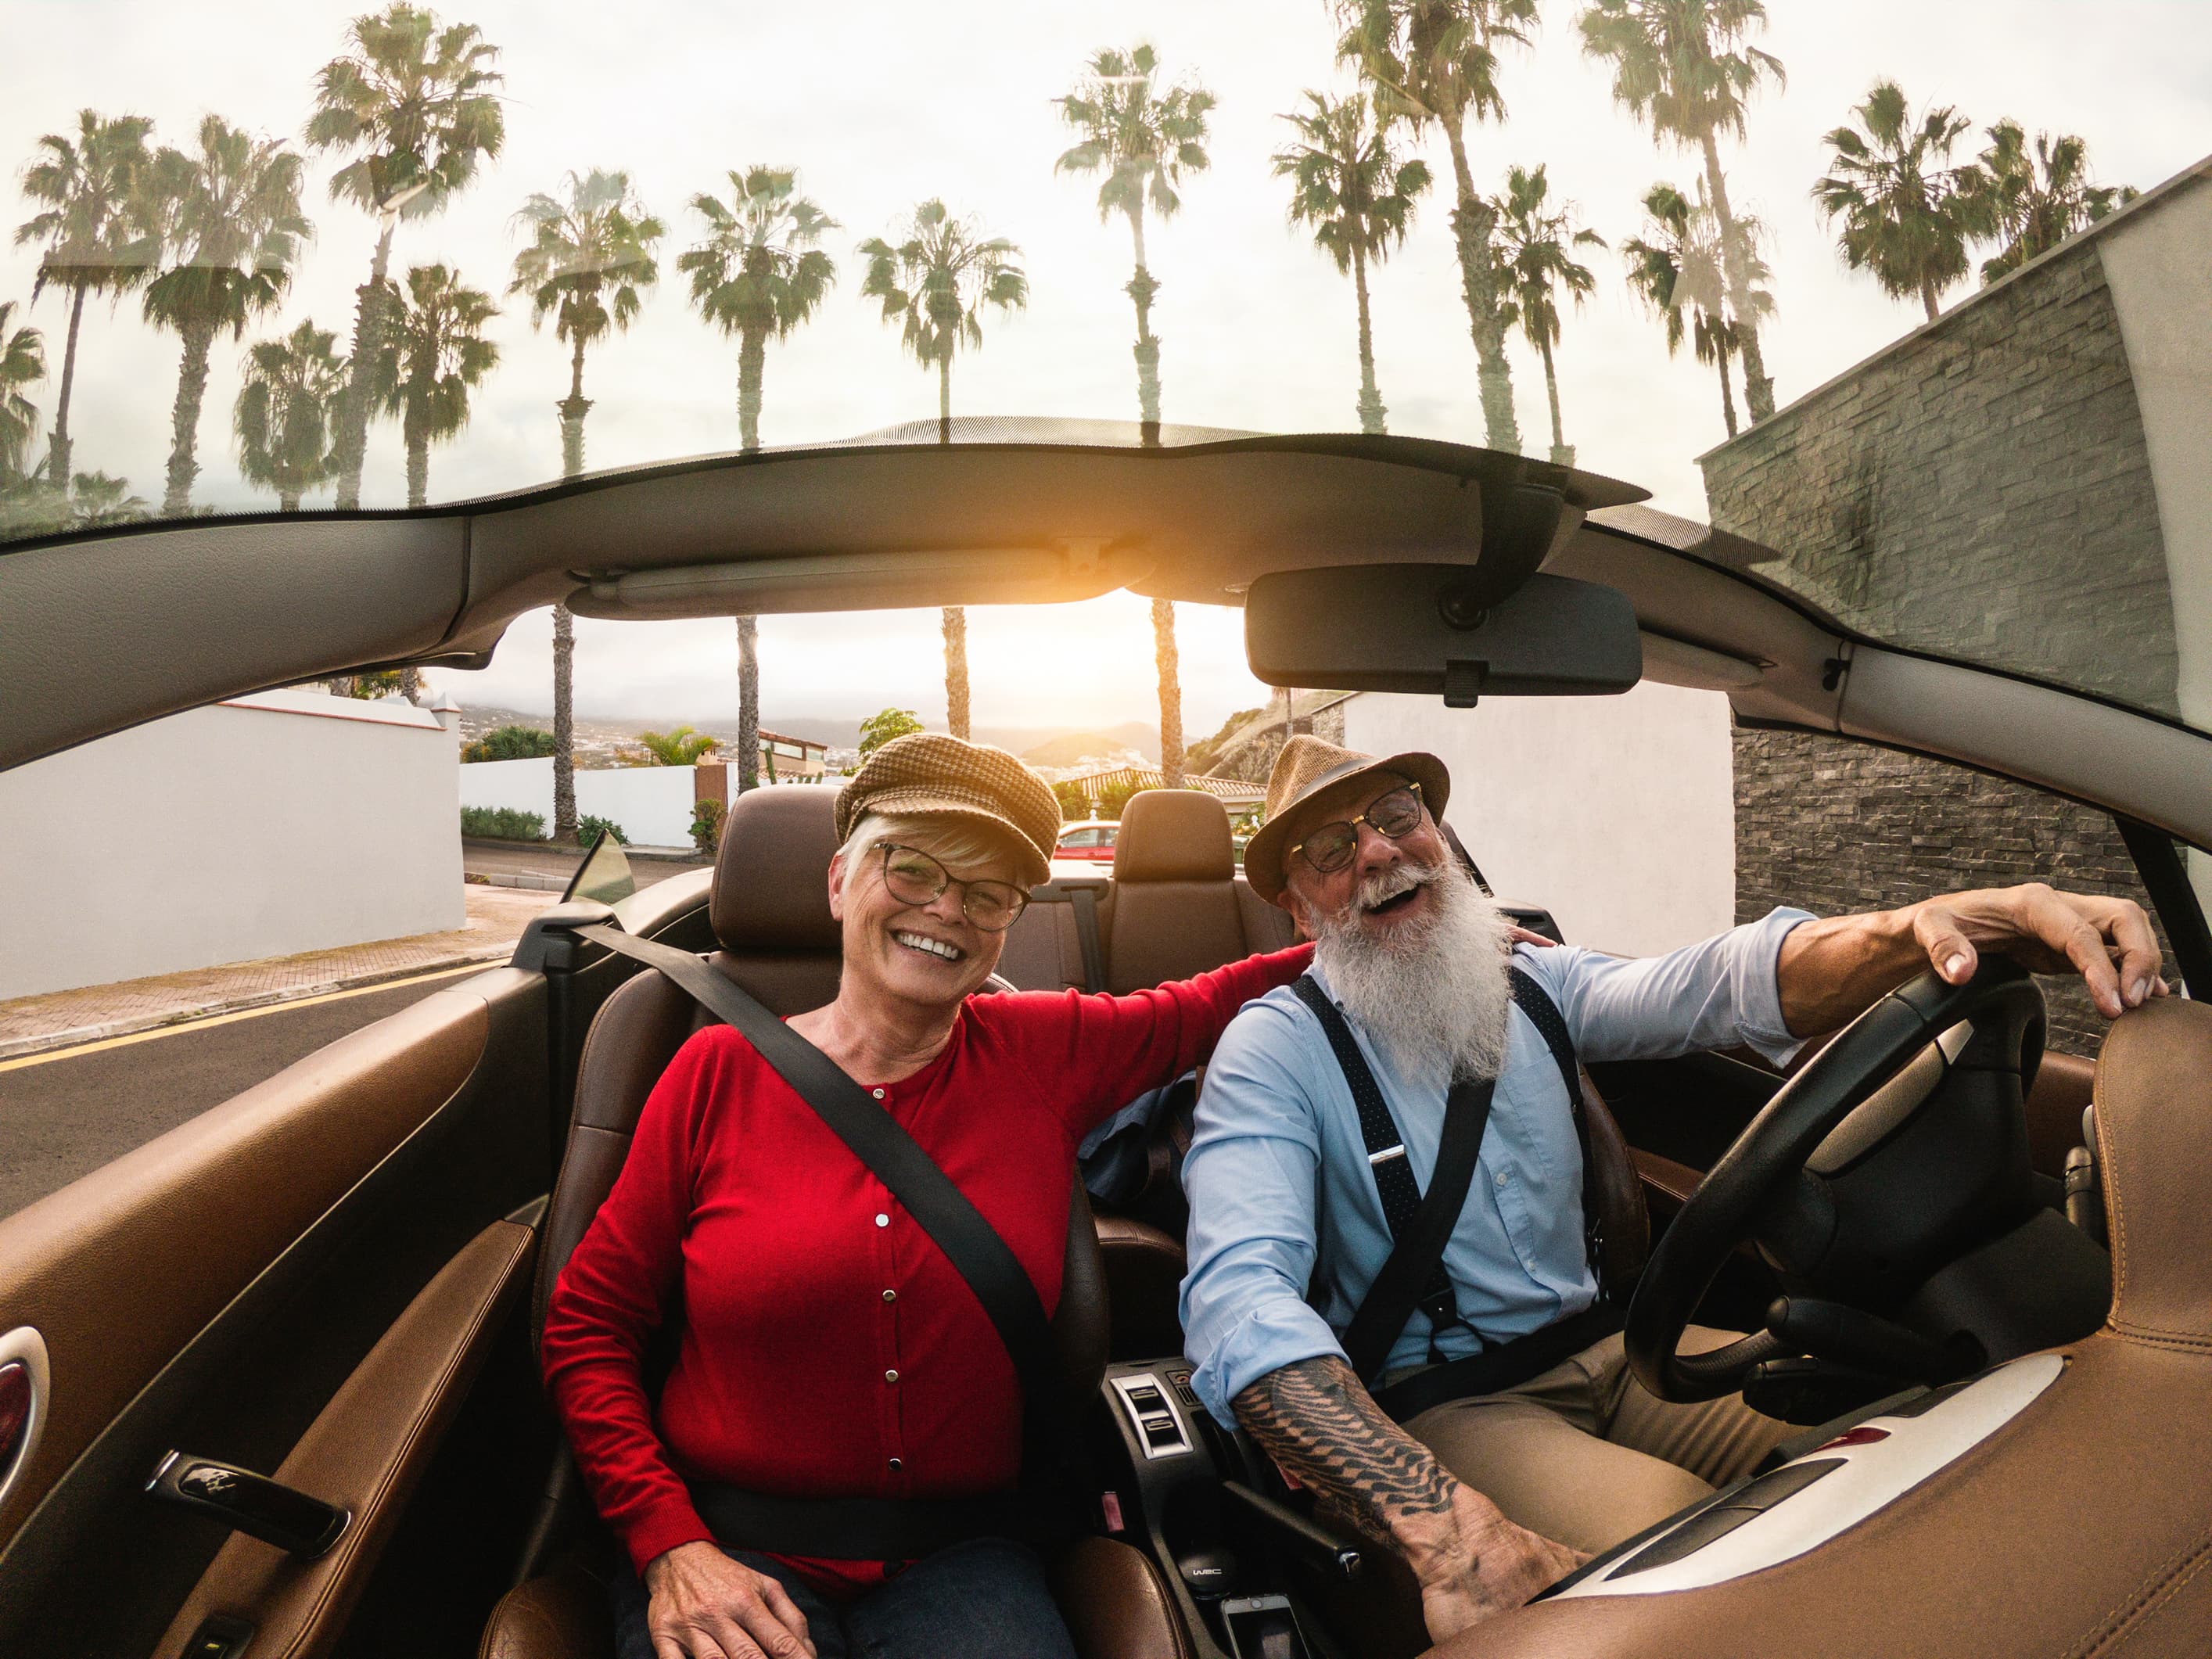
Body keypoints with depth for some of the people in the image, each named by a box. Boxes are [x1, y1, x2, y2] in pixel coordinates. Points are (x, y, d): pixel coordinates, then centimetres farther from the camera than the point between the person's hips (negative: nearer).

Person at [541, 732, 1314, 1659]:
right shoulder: (720, 1072, -3)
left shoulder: (1047, 1054, 0)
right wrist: (671, 1546, -8)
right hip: (730, 1550, -1)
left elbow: (1211, 1005, 13)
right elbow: (587, 1328, 1)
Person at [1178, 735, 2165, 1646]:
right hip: (1441, 1401, -6)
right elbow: (1239, 1298, -30)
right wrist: (1445, 1527, -44)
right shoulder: (1273, 1050, -15)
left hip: (1604, 1346, 6)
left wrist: (1919, 927, -35)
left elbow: (1706, 988, -13)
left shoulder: (1529, 980, 5)